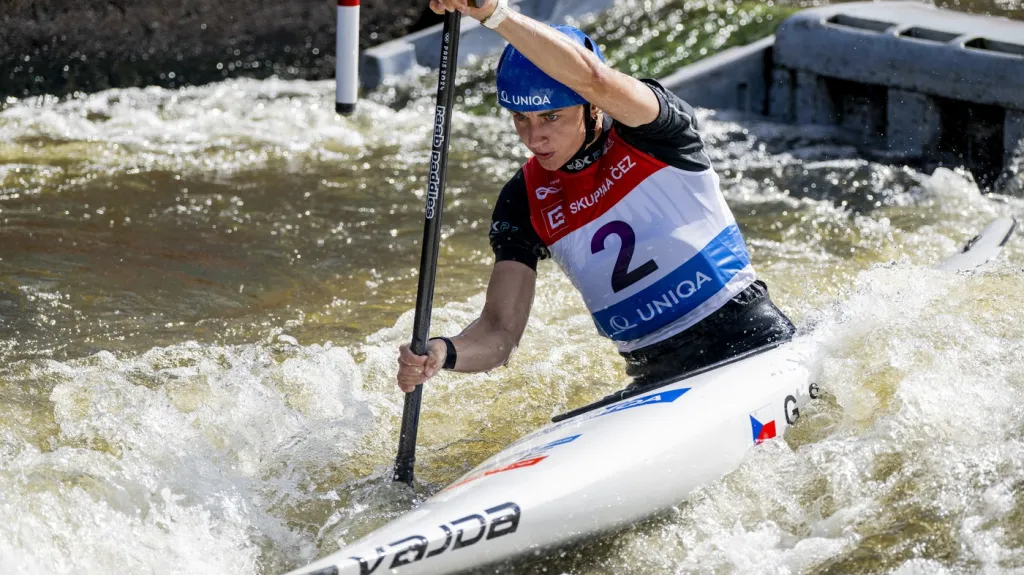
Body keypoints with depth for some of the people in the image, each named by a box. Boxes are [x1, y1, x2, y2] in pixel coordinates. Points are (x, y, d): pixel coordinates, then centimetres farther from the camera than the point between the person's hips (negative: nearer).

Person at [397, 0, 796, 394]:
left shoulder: (653, 132, -7)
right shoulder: (525, 203, 4)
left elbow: (592, 79, -30)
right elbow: (500, 332, -1)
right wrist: (443, 352, -24)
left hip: (751, 340, -4)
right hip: (657, 382, 4)